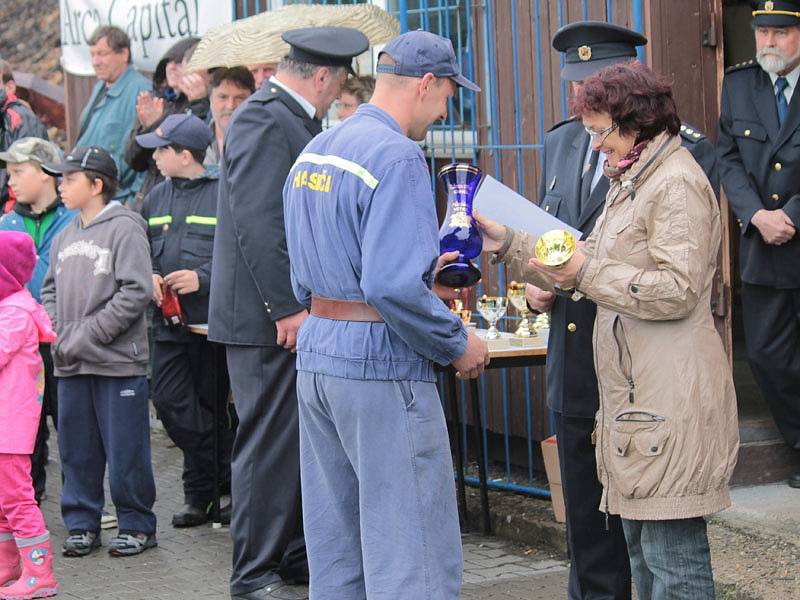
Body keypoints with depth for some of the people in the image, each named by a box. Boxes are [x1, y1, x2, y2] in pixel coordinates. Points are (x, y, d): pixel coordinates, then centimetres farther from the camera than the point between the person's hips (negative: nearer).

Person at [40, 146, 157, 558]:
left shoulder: (125, 228, -8)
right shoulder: (65, 237, 13)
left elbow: (136, 292, -16)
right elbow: (50, 290, 18)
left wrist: (87, 335, -16)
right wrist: (57, 331, -2)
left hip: (118, 361, -6)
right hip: (71, 367, 7)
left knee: (126, 451, 0)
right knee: (76, 449, 10)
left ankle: (136, 526, 12)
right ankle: (81, 524, 19)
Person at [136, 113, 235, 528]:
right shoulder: (157, 197, 14)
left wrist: (203, 277, -19)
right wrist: (149, 276, 2)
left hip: (213, 321, -6)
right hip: (169, 322, 6)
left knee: (213, 406, 3)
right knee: (169, 401, -2)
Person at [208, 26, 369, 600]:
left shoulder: (294, 121, 16)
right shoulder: (263, 122, -15)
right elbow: (257, 223, -21)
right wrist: (288, 310, -21)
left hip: (297, 312, 10)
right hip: (269, 318, -10)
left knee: (300, 440, 14)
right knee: (269, 442, -4)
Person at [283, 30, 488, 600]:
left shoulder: (314, 151, 13)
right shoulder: (397, 156, -16)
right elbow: (394, 286, -24)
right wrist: (458, 344, -10)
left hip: (317, 353, 9)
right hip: (382, 364, -9)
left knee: (334, 548, 15)